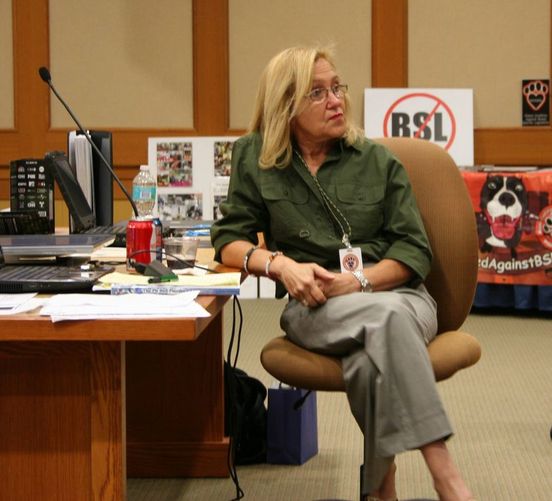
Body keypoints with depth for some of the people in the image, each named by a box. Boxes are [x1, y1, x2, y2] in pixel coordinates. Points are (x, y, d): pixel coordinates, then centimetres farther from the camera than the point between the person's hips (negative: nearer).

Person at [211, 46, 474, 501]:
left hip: (395, 293, 1)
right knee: (387, 317, -38)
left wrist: (357, 282, -15)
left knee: (369, 356, -39)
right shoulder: (255, 159, 10)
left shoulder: (378, 161, 10)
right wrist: (280, 264, -12)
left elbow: (414, 250, 5)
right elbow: (229, 240, 10)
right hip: (314, 307, -1)